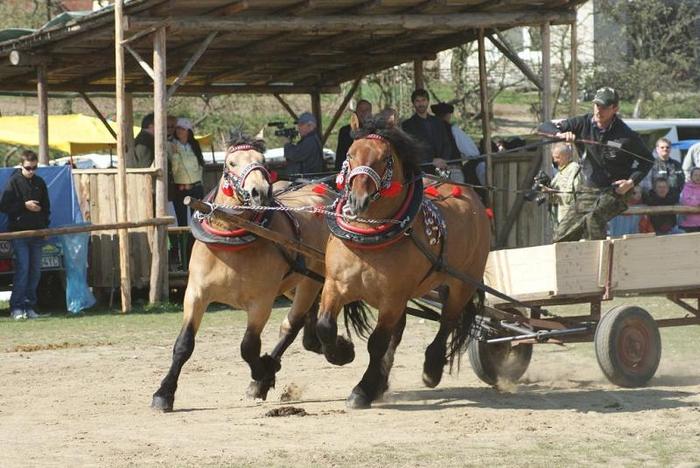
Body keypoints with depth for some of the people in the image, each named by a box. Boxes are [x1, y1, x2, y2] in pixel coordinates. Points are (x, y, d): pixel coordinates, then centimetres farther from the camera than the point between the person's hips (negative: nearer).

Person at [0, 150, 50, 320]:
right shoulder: (14, 182, -3)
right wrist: (24, 206, -14)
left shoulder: (40, 183, 11)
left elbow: (46, 207, 19)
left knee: (35, 270, 4)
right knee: (22, 268, -13)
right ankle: (16, 307, -9)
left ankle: (29, 306, 11)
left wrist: (45, 226, 8)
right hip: (19, 231, -5)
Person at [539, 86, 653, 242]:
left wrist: (632, 181, -10)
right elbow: (544, 127, -2)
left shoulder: (626, 135, -11)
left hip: (614, 192, -5)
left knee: (593, 218, -35)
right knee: (561, 237, -1)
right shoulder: (583, 124, -3)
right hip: (587, 192, 5)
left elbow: (647, 160, 4)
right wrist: (559, 134, -24)